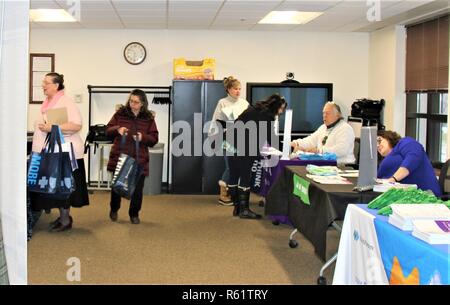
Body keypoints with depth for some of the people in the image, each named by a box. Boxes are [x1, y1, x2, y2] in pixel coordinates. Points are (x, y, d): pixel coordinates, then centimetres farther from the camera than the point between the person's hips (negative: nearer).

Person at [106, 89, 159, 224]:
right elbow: (108, 130, 5)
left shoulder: (149, 119, 2)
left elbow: (154, 139, 2)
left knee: (137, 188, 2)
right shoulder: (120, 114, 1)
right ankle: (114, 209, 34)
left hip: (139, 159, 0)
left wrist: (143, 137, -18)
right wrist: (117, 129, -16)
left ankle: (134, 214, 21)